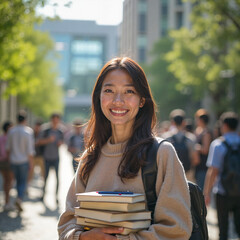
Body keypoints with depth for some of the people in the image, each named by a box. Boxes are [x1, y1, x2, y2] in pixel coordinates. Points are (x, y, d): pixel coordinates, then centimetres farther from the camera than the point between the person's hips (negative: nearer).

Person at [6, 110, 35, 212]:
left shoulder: (11, 131, -2)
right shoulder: (28, 132, -14)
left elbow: (8, 147, 6)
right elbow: (30, 150, -12)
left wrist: (10, 157, 20)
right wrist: (31, 163, -3)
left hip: (13, 161, 3)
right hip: (24, 161, -3)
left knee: (18, 181, 16)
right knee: (23, 182, 5)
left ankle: (19, 200, 19)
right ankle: (19, 198, -15)